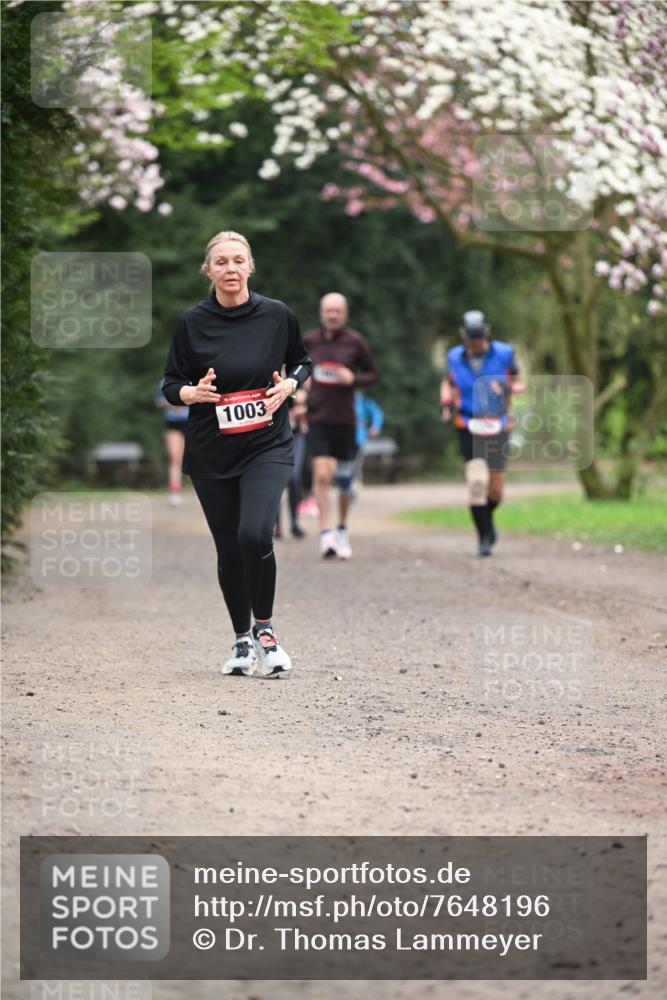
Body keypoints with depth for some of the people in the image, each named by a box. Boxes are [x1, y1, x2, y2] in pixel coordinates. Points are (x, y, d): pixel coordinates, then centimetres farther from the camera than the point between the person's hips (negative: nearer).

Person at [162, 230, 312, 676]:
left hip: (268, 445, -1)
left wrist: (289, 385, -7)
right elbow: (171, 385, 4)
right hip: (211, 452, 1)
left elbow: (303, 361, 14)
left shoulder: (277, 315, -2)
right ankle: (242, 640, 27)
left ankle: (265, 628, 0)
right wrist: (194, 392, -18)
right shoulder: (192, 322, -4)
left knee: (255, 535, -21)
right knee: (229, 549, 6)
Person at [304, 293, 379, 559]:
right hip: (317, 418, 0)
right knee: (322, 476, -15)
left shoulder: (355, 342, -1)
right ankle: (326, 534, -15)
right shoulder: (309, 341, 3)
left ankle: (342, 529, 31)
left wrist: (353, 378, -12)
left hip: (345, 419, 0)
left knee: (344, 480, 10)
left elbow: (373, 374, 6)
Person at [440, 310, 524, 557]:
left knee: (495, 490, 8)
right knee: (477, 481, -18)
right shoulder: (455, 358, -1)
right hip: (468, 428, -1)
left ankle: (487, 518, 40)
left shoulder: (503, 354, -5)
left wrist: (510, 389, -17)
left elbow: (518, 382, 6)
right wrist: (446, 402, -4)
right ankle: (484, 536, -9)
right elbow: (447, 383, 17)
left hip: (497, 427, 1)